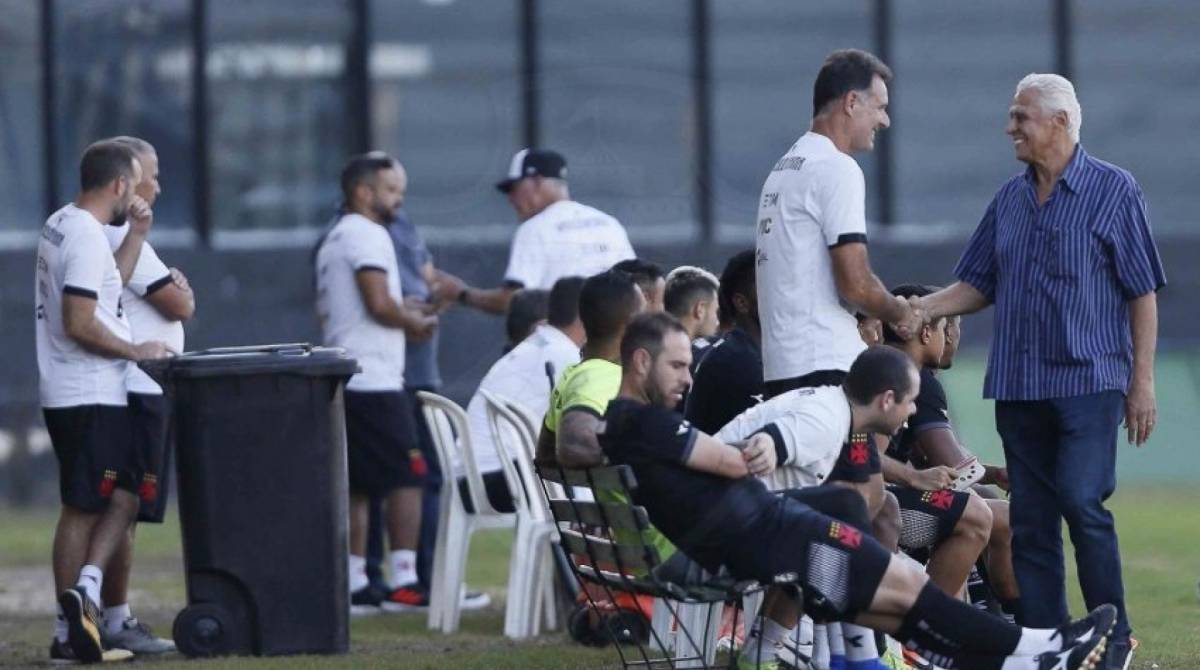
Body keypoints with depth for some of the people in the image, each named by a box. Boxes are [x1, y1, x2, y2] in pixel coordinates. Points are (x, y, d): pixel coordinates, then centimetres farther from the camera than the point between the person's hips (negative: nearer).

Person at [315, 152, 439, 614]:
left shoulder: (331, 242, 21)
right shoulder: (369, 235, -9)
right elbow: (379, 304, -19)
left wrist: (404, 317, 19)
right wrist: (416, 324, -2)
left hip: (341, 380, 9)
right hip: (374, 380, -9)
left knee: (356, 485, 9)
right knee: (406, 476, -8)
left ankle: (355, 584, 7)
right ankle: (404, 582, -12)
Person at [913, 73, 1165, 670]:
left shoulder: (1113, 191, -2)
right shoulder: (1009, 200, 13)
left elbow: (1142, 292, -3)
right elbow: (977, 285, 17)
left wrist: (1142, 379, -7)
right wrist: (918, 309, 0)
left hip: (1088, 380, -6)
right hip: (1019, 388, 6)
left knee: (1082, 503, -15)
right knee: (1030, 521, 4)